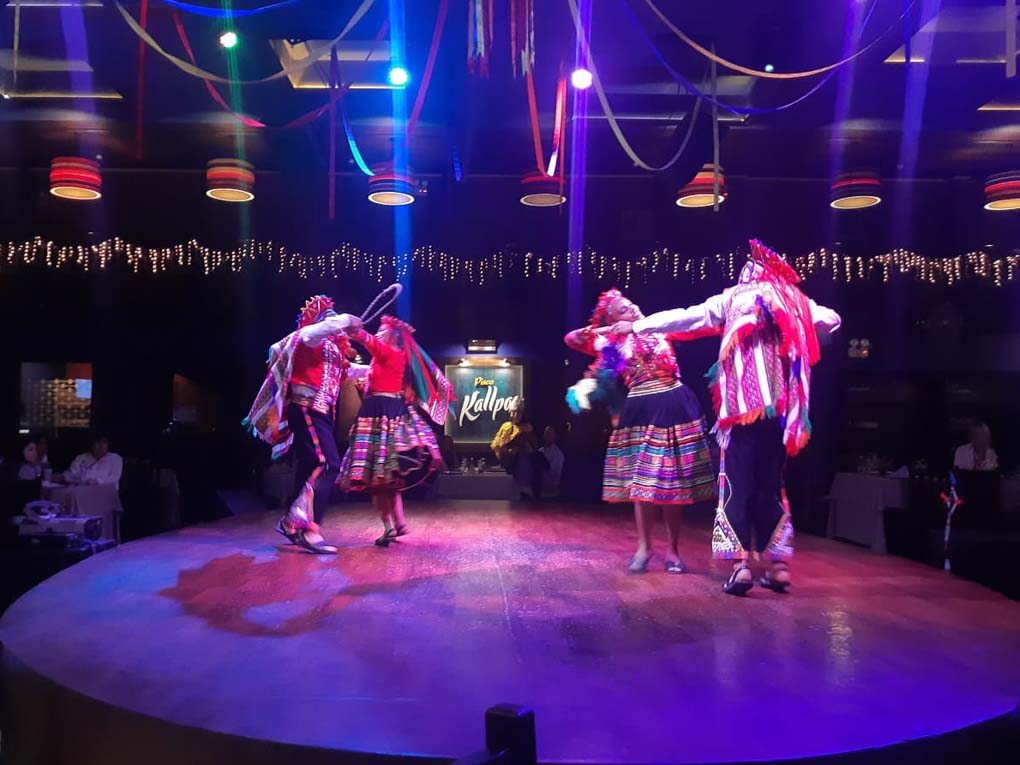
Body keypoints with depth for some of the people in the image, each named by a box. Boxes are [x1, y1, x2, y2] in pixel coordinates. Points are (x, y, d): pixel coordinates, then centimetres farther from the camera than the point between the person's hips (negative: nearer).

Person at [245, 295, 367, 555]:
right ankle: (306, 526, -23)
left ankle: (292, 522, 21)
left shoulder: (330, 347, 22)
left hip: (320, 413, 10)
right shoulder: (310, 336, -3)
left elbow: (347, 369, 36)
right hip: (307, 410, -10)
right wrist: (347, 320, -15)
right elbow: (323, 328, -27)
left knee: (310, 467, 11)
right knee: (328, 465, -20)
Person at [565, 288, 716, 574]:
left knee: (673, 480, 2)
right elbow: (571, 338, 3)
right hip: (641, 413, 0)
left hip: (674, 408, 0)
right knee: (643, 479, 1)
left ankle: (673, 548, 13)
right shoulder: (613, 345, 6)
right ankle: (644, 545, 14)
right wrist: (603, 330, -3)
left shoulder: (661, 329, 7)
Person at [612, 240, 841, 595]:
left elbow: (684, 317, 5)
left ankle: (740, 564, -9)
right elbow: (831, 320, 24)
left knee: (738, 483, -1)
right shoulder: (795, 302, 13)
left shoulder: (733, 299, 5)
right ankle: (778, 564, 11)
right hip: (781, 408, 4)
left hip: (744, 405, -4)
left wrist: (637, 326, 14)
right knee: (770, 484, 13)